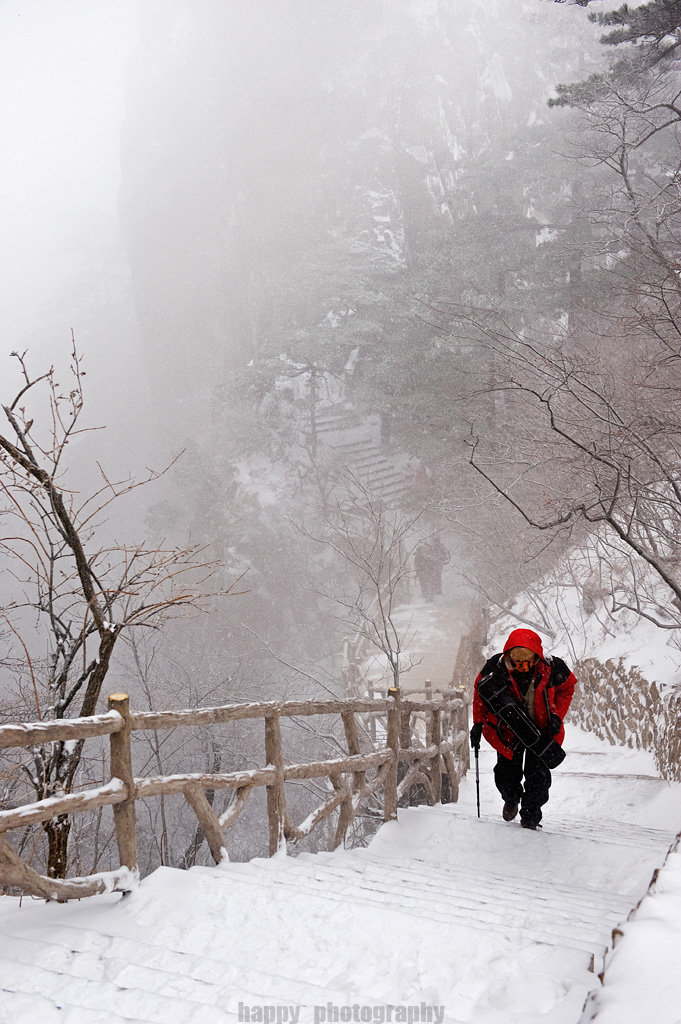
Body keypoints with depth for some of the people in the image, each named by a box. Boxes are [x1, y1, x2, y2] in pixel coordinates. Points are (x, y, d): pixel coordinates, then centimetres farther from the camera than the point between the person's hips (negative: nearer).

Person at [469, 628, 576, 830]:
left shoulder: (552, 668, -23)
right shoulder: (497, 667, -23)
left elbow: (567, 687, -1)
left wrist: (557, 715, -12)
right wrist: (478, 722, -9)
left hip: (542, 728, 0)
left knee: (537, 776, -3)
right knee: (506, 773, 4)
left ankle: (530, 817, 19)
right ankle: (511, 799, 38)